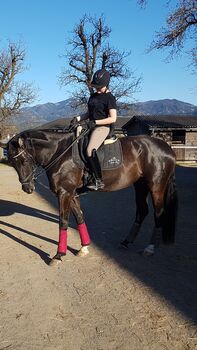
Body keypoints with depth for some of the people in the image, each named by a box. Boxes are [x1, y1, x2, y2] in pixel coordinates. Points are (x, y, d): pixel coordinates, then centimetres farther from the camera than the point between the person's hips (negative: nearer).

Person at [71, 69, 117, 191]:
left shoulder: (109, 98, -7)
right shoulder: (93, 96, 17)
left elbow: (113, 118, -14)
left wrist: (95, 122, -21)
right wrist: (80, 118, 3)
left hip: (103, 127, -9)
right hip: (92, 127, 10)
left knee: (90, 150, -29)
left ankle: (98, 180, -22)